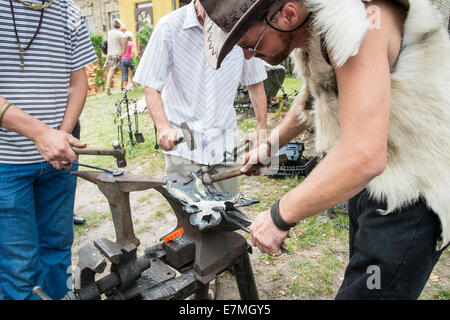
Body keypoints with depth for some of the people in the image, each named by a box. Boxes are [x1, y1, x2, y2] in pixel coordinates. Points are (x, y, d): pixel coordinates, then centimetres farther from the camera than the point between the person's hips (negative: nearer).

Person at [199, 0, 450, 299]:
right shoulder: (308, 28, 2)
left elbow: (365, 157, -37)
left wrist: (280, 216, -26)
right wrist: (270, 144, 23)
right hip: (370, 183, 9)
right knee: (362, 279, 24)